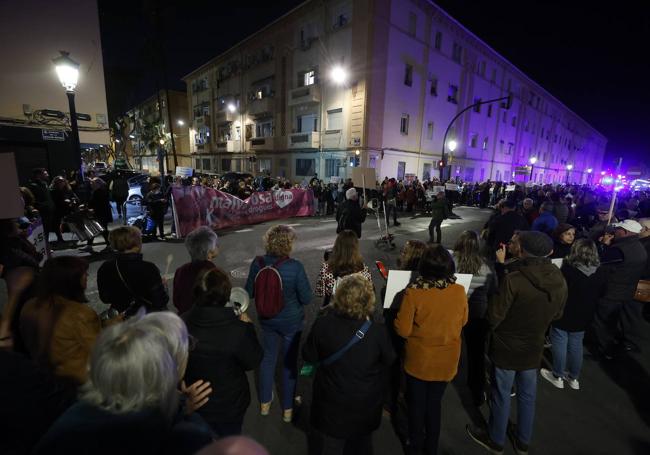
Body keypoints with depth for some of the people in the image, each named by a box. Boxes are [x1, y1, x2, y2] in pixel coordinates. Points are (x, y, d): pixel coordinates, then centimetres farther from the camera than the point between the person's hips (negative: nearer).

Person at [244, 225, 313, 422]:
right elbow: (307, 298, -18)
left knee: (268, 358, 24)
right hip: (291, 322, -3)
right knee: (290, 362, 17)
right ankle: (288, 409, 36)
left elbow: (249, 292, -3)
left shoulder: (257, 263, -16)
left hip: (267, 320, 3)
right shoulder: (295, 267, -27)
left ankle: (265, 403, 43)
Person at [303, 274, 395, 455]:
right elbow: (389, 360, -8)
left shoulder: (322, 325, -26)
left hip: (332, 401, 0)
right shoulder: (377, 331, -28)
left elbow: (309, 356, -10)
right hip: (366, 403, 1)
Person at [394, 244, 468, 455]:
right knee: (434, 404, 25)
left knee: (417, 404, 21)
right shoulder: (460, 292, -17)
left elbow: (403, 330, -18)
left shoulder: (413, 293, -26)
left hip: (418, 361, -2)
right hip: (446, 361, 3)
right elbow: (462, 322, 1)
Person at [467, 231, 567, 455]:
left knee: (501, 396, 14)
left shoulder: (513, 280, -30)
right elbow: (556, 315, 6)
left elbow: (494, 317, -22)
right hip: (534, 348, 5)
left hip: (506, 349, -5)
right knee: (528, 395, 23)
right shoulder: (560, 281, -10)